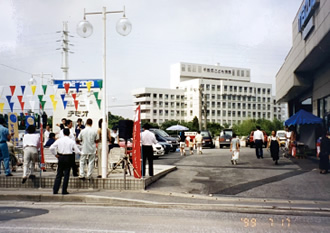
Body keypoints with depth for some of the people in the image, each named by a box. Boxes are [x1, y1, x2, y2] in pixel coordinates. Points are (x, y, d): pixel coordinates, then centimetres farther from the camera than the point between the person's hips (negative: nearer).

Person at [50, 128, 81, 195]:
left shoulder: (59, 140, 1)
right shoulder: (72, 141, -4)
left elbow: (51, 148, -4)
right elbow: (77, 151, -4)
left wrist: (55, 154, 7)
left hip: (61, 157, 2)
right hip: (68, 158, -2)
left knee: (59, 174, 9)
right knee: (66, 174, 3)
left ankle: (55, 190, 9)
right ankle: (64, 191, 4)